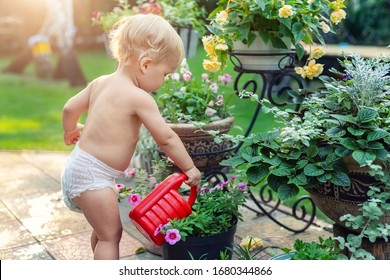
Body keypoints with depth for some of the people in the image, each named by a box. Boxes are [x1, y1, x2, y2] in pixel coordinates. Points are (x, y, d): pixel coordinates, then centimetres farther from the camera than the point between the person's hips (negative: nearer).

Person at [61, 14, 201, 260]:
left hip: (79, 165, 9)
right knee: (111, 234, 1)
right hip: (93, 176, -9)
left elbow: (70, 108, 12)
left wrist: (71, 131, 32)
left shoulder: (101, 82, 3)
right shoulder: (139, 98, -20)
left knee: (104, 229, 24)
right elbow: (166, 138, -16)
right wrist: (189, 168, -3)